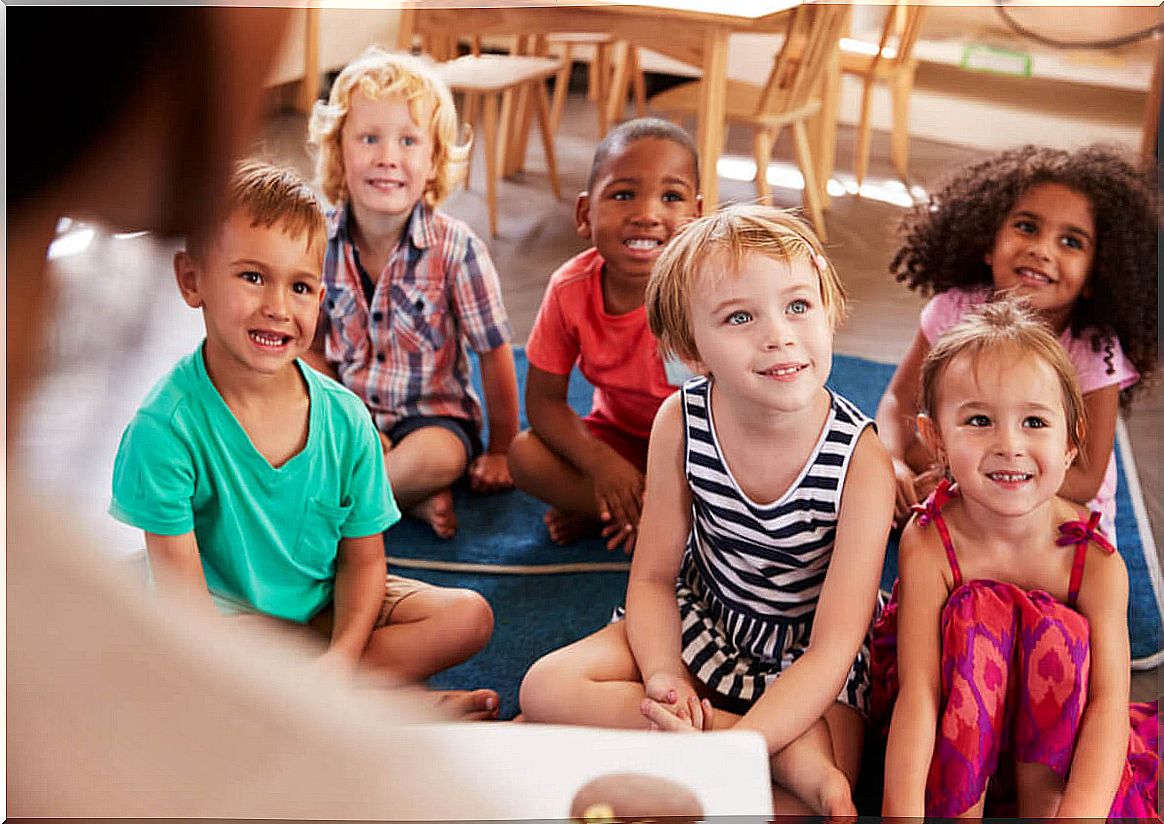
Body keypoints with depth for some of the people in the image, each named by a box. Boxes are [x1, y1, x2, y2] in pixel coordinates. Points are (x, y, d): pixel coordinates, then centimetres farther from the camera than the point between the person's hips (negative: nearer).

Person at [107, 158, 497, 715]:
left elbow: (363, 559, -5)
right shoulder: (166, 427, -23)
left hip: (326, 607, 4)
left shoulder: (346, 418, -11)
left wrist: (341, 658, -22)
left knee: (470, 617, -10)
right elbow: (180, 583, -21)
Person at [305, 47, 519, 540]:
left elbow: (494, 353, -9)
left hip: (433, 413, -4)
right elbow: (312, 347, 2)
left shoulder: (455, 248, -17)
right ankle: (411, 495, -16)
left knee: (440, 456, -35)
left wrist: (500, 451, -2)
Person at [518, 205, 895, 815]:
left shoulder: (861, 460, -27)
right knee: (546, 689, -17)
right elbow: (654, 576, -7)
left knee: (816, 798, -29)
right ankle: (788, 752, -21)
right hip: (701, 620, 4)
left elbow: (830, 651, -27)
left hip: (804, 660, -4)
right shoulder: (681, 422, -17)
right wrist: (663, 679, -28)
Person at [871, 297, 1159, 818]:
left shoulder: (1097, 562, -18)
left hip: (1053, 726, 1)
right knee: (976, 615, -28)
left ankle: (1040, 807, -15)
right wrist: (902, 812, -42)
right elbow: (916, 692, -29)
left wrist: (1078, 813, -42)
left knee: (1059, 636, -28)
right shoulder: (929, 545, -22)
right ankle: (962, 811, -19)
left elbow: (1109, 700, -26)